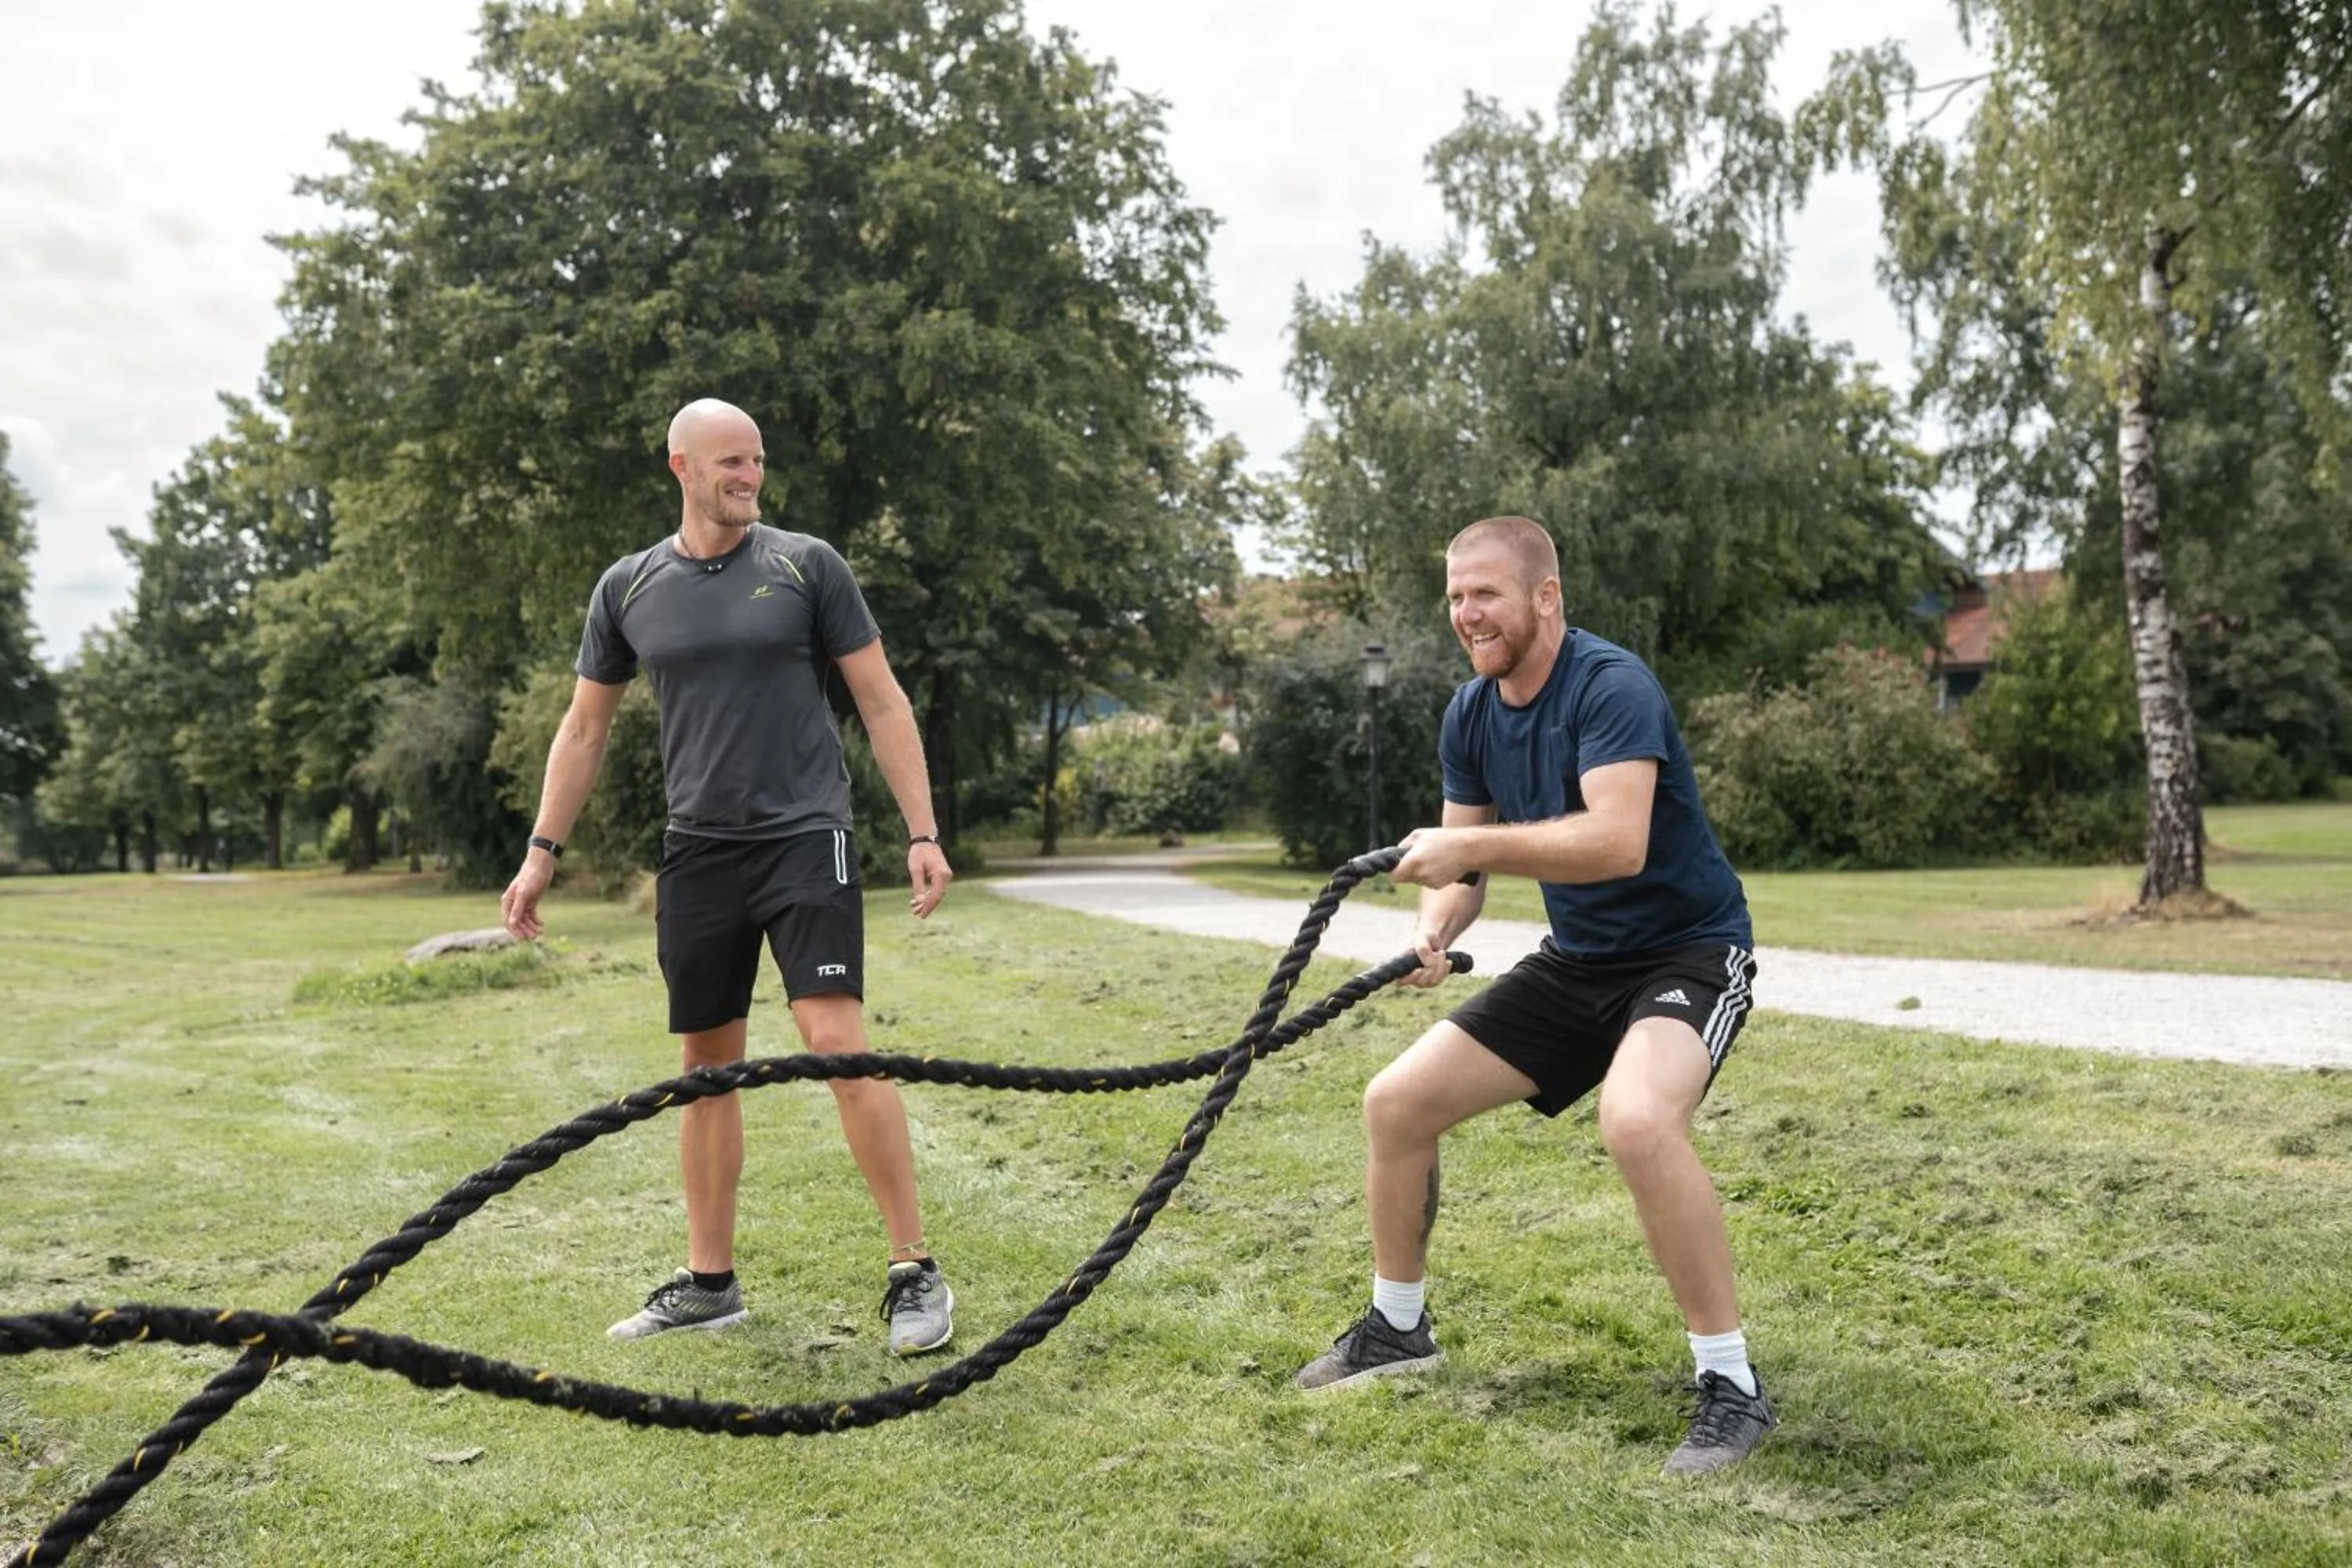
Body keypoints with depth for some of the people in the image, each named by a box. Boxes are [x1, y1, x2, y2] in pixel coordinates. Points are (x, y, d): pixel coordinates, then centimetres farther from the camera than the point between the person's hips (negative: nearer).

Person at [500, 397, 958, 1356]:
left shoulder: (807, 566, 0)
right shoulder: (628, 587, 7)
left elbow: (881, 703, 0)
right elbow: (585, 727, 14)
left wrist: (922, 832, -7)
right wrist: (542, 852, 10)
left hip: (804, 838, -3)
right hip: (696, 850, 4)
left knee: (836, 1040, -14)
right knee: (707, 1064, 10)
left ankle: (914, 1270, -5)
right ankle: (708, 1282, 23)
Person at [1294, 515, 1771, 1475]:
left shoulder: (1611, 687, -22)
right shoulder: (1470, 714, 1)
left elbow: (1617, 841, -36)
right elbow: (1462, 857, 4)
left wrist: (1470, 844, -35)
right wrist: (1436, 929, -17)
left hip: (1687, 951, -7)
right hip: (1575, 961, 8)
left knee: (1637, 1118, -38)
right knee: (1396, 1101, 4)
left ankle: (1732, 1383, -18)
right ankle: (1396, 1328, 25)